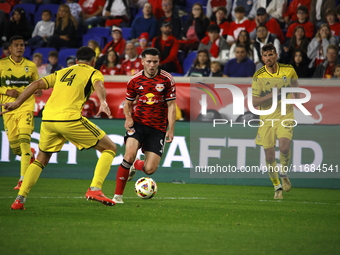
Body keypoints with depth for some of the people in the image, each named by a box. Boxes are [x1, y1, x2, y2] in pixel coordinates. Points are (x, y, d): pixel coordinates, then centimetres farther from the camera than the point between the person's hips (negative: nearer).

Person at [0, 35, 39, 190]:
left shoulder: (31, 66, 7)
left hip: (26, 107, -1)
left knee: (24, 139, -17)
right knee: (14, 145, 5)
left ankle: (23, 179, -19)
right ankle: (30, 156, 41)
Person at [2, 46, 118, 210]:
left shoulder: (62, 72, 28)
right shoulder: (93, 73, 14)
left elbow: (37, 84, 17)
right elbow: (98, 85, -9)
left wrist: (17, 102, 13)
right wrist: (103, 102, -28)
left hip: (47, 118, 5)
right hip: (70, 119, -5)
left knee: (41, 159, 25)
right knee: (110, 148, 8)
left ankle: (19, 199, 13)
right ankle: (94, 189, -7)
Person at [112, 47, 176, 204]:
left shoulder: (167, 80, -4)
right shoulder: (134, 80, 2)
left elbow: (171, 105, -1)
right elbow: (128, 103, 14)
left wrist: (171, 129, -9)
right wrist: (128, 118, -7)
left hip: (158, 128, 0)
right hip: (138, 123, 0)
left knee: (149, 169, -8)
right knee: (129, 155, -24)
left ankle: (136, 166, 32)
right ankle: (118, 195, -11)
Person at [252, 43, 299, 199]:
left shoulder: (289, 70, -2)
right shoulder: (258, 76, -8)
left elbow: (295, 87, 18)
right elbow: (254, 102, -9)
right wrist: (272, 95, -20)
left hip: (286, 115, 0)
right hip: (267, 118, 0)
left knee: (284, 146, -23)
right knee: (269, 155, -1)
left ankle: (283, 173, 7)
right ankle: (277, 186, 20)